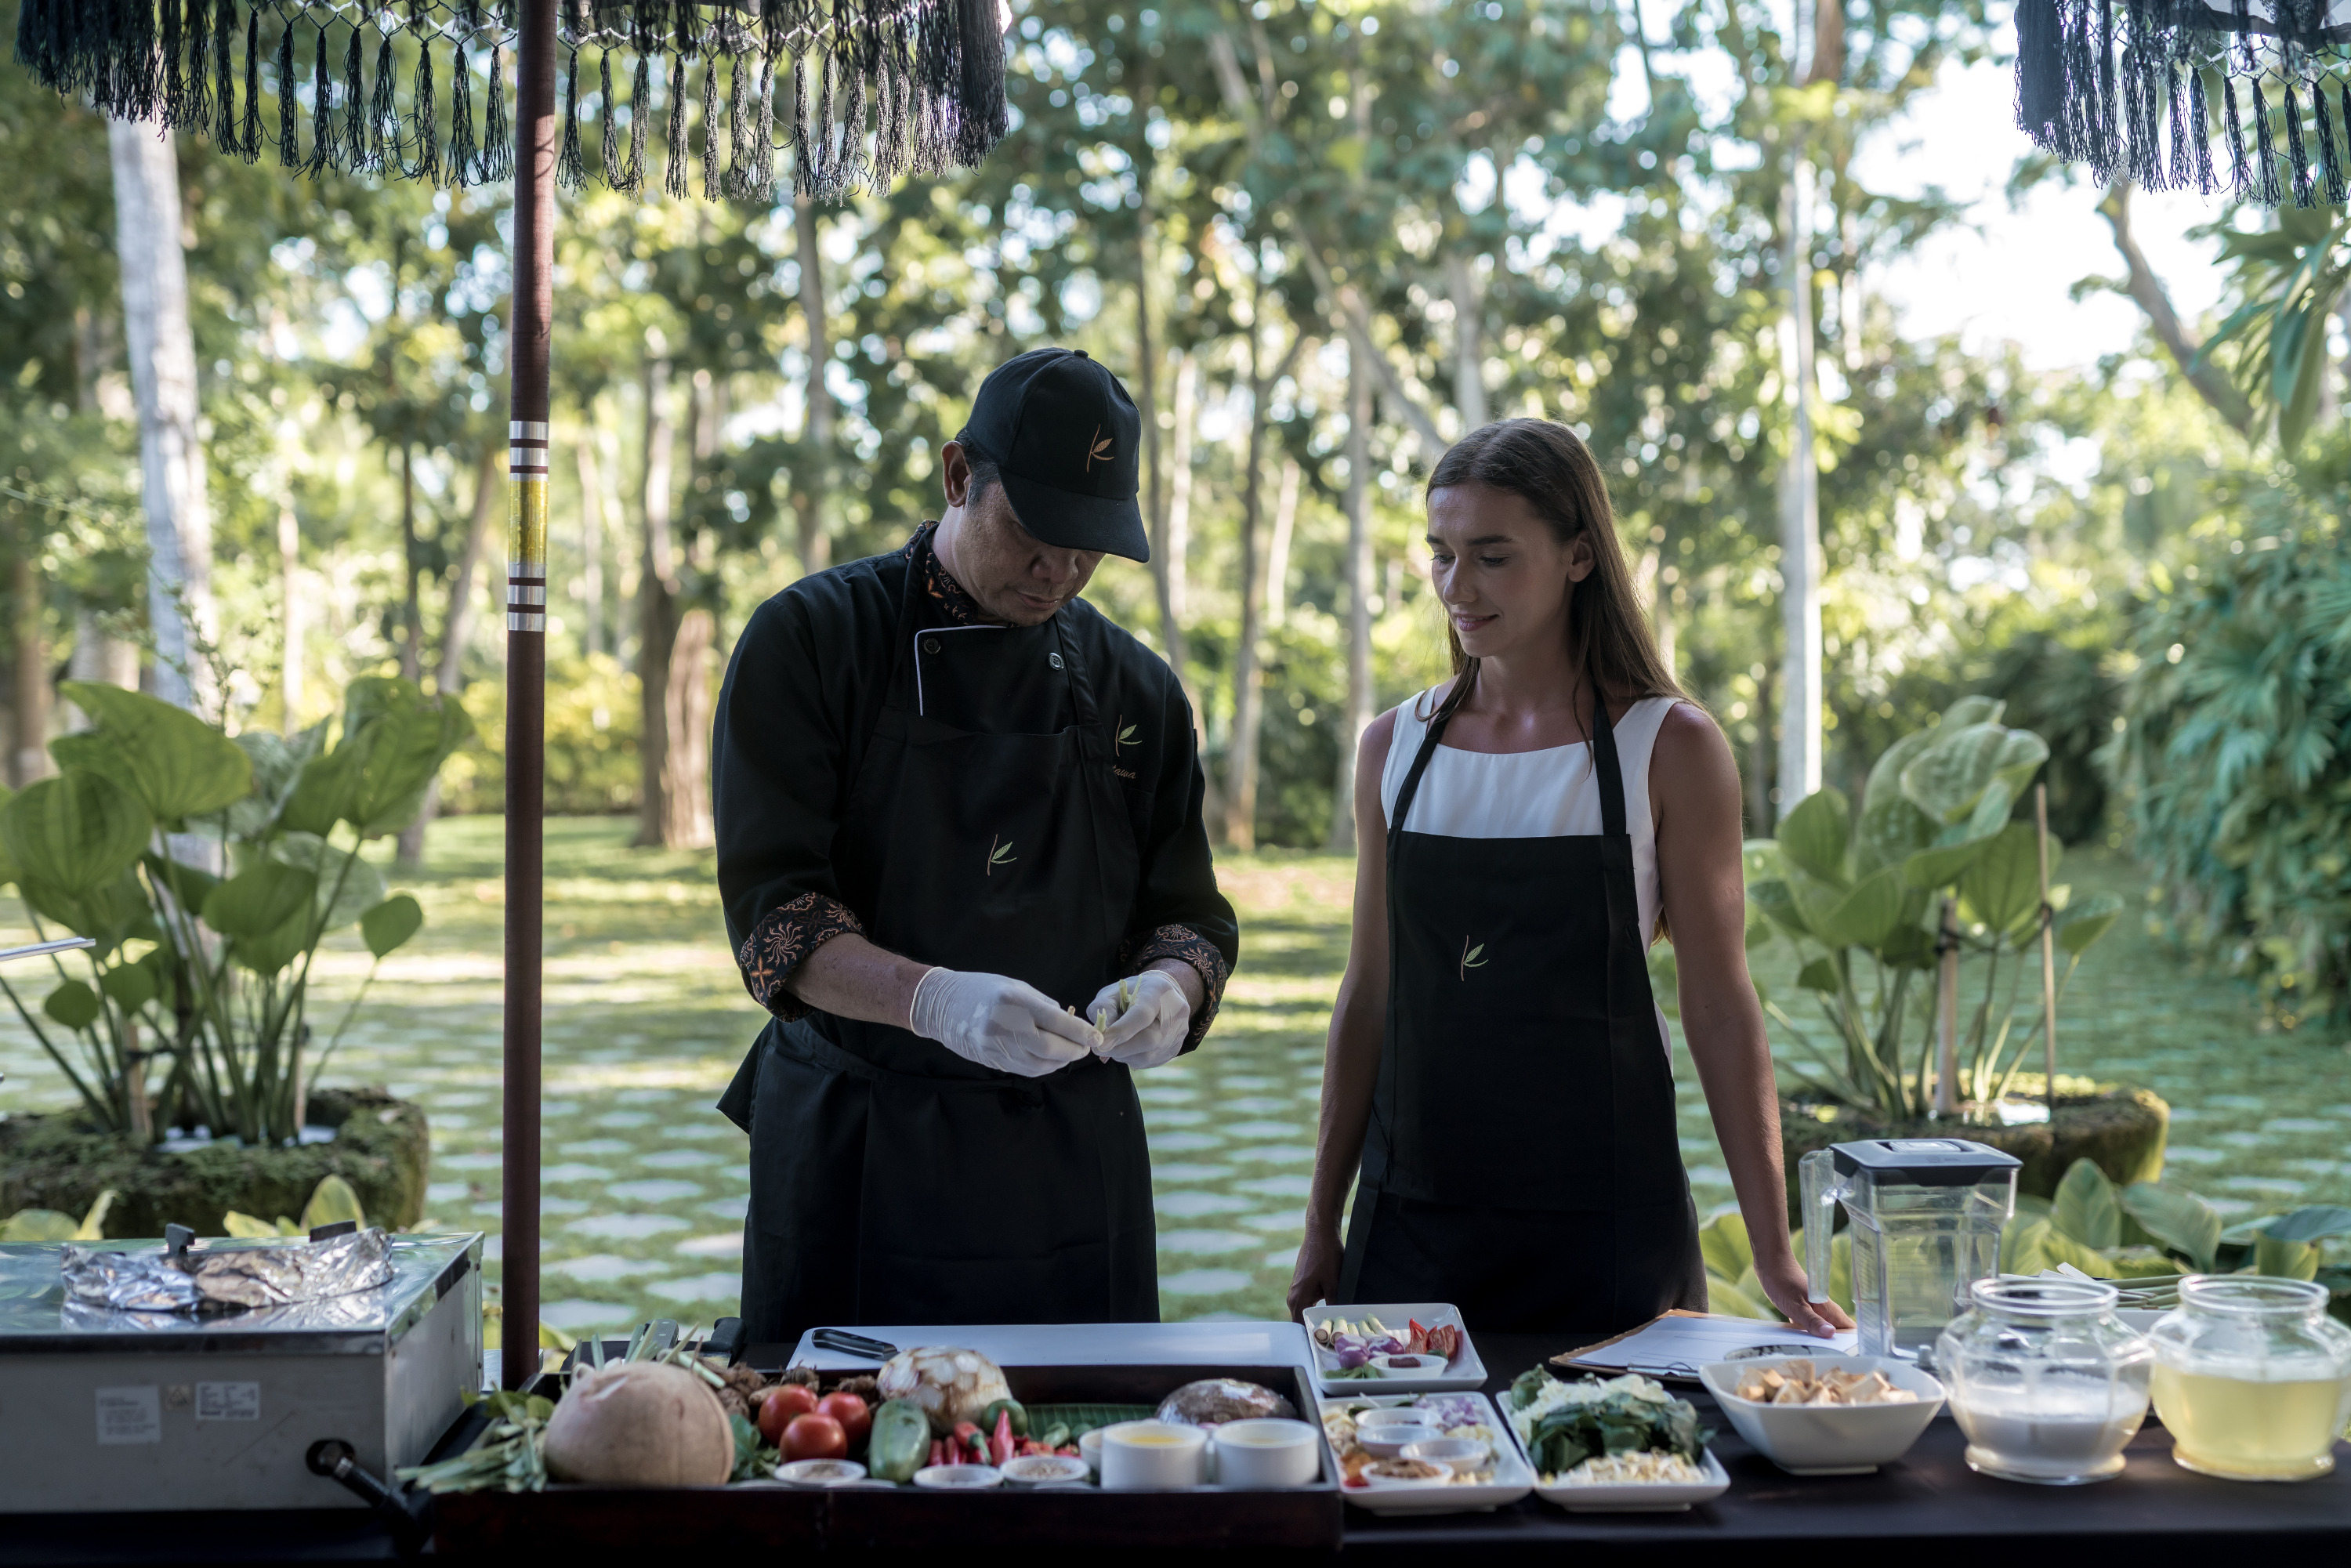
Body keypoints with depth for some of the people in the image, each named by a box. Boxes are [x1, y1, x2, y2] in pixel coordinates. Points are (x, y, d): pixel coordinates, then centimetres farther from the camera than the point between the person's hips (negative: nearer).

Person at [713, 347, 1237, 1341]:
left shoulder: (1134, 690, 7)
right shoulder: (811, 642, -5)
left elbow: (1187, 918, 9)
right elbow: (772, 907, -12)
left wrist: (1167, 990, -15)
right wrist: (932, 999, -28)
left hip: (1071, 1154, 3)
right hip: (854, 1152, -3)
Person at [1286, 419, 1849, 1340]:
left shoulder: (1669, 750, -5)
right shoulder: (1396, 747, 5)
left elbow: (1719, 1010, -5)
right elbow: (1368, 998, 10)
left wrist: (1774, 1258, -8)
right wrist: (1322, 1226, 10)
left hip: (1605, 1227, -3)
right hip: (1413, 1219, 3)